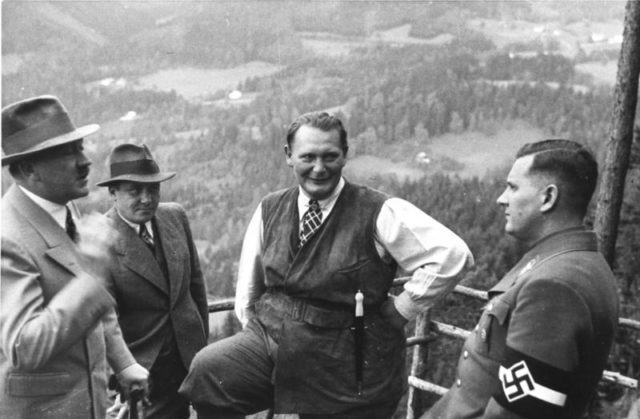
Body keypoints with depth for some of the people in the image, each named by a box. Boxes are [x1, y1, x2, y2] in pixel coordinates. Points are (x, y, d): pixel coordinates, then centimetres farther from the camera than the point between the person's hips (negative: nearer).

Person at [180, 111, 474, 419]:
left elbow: (452, 255, -16)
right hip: (269, 337, 3)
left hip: (345, 364, -3)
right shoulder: (269, 209, 3)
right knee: (207, 370, -21)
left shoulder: (380, 214, -12)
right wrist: (256, 330, 7)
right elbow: (249, 285, 15)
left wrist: (398, 311, -11)